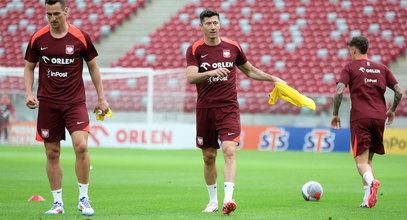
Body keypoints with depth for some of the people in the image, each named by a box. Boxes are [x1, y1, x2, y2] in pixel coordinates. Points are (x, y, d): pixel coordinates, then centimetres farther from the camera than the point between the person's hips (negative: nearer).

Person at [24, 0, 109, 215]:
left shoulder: (80, 37, -2)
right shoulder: (38, 39, 2)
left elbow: (93, 67, 8)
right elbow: (29, 67, 13)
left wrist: (101, 98, 7)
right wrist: (29, 94, -2)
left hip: (75, 101, -2)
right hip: (47, 103, 2)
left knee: (81, 145, -18)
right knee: (52, 153, 2)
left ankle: (83, 198, -4)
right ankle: (57, 203, 12)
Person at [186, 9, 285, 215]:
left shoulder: (232, 47, 6)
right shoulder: (194, 50, -1)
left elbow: (249, 70, 21)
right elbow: (190, 77, -16)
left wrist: (273, 78, 15)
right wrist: (212, 73, -33)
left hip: (228, 108, 0)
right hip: (205, 109, 0)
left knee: (229, 150, -18)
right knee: (209, 157, 7)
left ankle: (228, 199, -27)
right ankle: (213, 201, 23)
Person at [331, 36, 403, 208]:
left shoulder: (350, 67, 5)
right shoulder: (381, 68, 17)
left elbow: (339, 91, -8)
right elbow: (399, 92, 12)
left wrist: (335, 114, 4)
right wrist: (392, 110, 28)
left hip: (359, 118, -4)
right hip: (379, 117, 4)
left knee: (361, 160, -5)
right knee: (369, 159, 15)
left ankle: (371, 181, -37)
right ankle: (367, 198, 4)